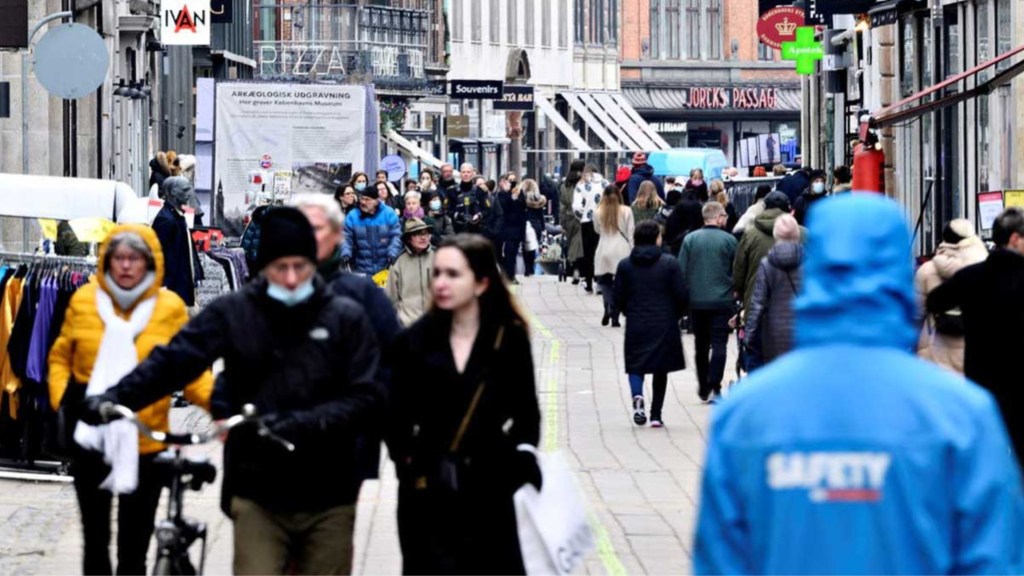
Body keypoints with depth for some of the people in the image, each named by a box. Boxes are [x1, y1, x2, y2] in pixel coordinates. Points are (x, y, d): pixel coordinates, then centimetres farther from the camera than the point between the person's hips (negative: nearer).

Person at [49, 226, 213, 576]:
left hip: (145, 443, -2)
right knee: (94, 537, 15)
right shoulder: (84, 300, -2)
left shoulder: (170, 307, -6)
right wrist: (62, 394, -9)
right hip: (91, 440, 2)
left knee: (134, 548, 6)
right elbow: (61, 357, 8)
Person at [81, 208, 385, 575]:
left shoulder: (347, 319, 0)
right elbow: (174, 360, -10)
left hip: (328, 498, 1)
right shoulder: (234, 313, 0)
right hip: (258, 493, -1)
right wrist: (114, 398, -26)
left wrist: (304, 422, -22)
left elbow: (367, 398, -7)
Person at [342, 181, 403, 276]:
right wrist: (345, 254, -20)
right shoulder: (352, 216, 0)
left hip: (385, 269, 0)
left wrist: (392, 254, -16)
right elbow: (346, 238, -2)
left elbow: (396, 236, -1)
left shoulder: (389, 214, 0)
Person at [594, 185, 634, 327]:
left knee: (605, 282, 10)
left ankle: (608, 308, -15)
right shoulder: (626, 211, -2)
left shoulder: (598, 213, 2)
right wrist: (632, 252, 5)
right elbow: (630, 234, 0)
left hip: (604, 252, 0)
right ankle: (615, 317, 1)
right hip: (622, 252, 0)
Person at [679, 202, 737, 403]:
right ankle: (714, 387, -12)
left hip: (696, 301, 3)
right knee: (719, 344, -1)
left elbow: (681, 271, 0)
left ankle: (703, 388, 23)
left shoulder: (690, 239, -1)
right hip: (722, 301, -3)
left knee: (701, 345, 15)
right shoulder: (729, 240, -6)